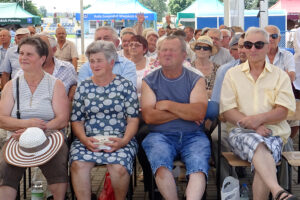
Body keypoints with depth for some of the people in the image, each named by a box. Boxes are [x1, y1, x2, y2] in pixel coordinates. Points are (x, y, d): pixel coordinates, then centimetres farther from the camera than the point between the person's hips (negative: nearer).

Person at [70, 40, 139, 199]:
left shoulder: (125, 85, 6)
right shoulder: (83, 87, 13)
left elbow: (133, 119, 3)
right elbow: (76, 121, 11)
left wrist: (124, 141, -13)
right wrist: (84, 139, -8)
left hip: (119, 140, -2)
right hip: (88, 140, 2)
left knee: (119, 167, -30)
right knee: (78, 164, -29)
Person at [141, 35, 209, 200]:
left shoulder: (196, 80, 10)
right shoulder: (149, 81, 10)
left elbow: (199, 113, -7)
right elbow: (148, 116, -4)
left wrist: (167, 105, -4)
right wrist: (185, 111, -5)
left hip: (192, 135, 1)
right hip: (160, 135, 0)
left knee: (199, 167, -29)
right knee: (161, 164, -32)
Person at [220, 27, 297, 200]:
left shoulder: (280, 75, 14)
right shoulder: (232, 74, 13)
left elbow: (283, 112, 3)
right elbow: (227, 111, 3)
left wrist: (260, 118, -18)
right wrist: (253, 126, -14)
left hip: (272, 132, 1)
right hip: (240, 132, -1)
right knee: (257, 143, -38)